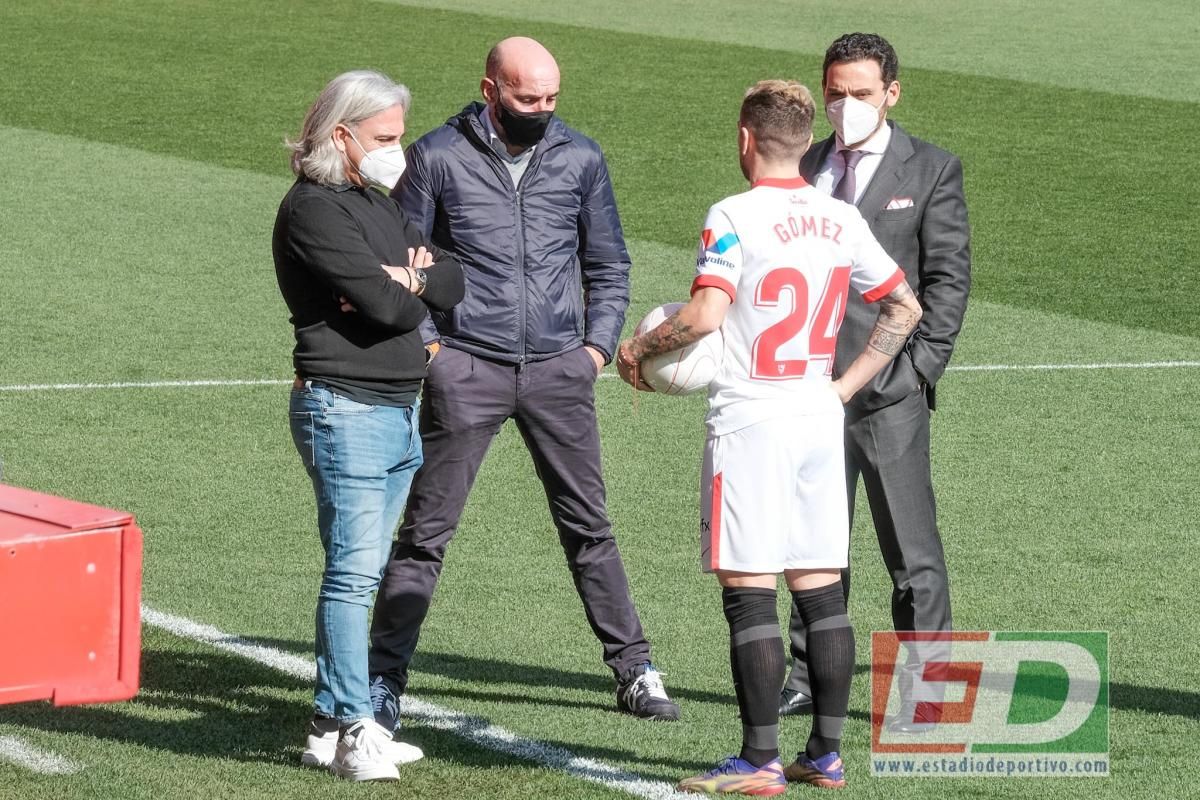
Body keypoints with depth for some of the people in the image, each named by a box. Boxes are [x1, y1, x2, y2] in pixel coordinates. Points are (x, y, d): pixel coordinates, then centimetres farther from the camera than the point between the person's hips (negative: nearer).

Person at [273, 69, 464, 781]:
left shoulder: (381, 206, 19)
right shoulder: (313, 209, -11)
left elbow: (454, 282, 12)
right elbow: (385, 306, -19)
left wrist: (408, 280, -8)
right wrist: (412, 290, 2)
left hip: (399, 409, 9)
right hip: (345, 408, -9)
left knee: (362, 572, 10)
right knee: (353, 569, -11)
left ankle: (331, 724, 14)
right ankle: (352, 728, -10)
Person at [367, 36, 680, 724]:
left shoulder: (580, 158, 7)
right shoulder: (438, 158, -1)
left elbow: (608, 265, 16)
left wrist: (598, 345, 5)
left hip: (559, 370, 3)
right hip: (467, 372, -2)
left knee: (589, 526, 8)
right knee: (426, 532, -1)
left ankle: (635, 672, 15)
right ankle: (384, 677, 4)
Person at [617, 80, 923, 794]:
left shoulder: (735, 217, -11)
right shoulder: (842, 220, 7)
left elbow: (704, 317, -20)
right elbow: (905, 307, 14)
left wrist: (639, 347, -3)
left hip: (751, 421, -6)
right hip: (821, 420, 6)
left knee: (748, 591, -2)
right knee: (821, 591, 10)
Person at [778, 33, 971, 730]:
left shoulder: (931, 170, 2)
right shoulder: (804, 169, 13)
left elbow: (948, 277, -1)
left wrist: (920, 366, -10)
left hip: (889, 388, -4)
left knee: (912, 548, -4)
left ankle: (926, 689, 1)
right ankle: (811, 677, 18)